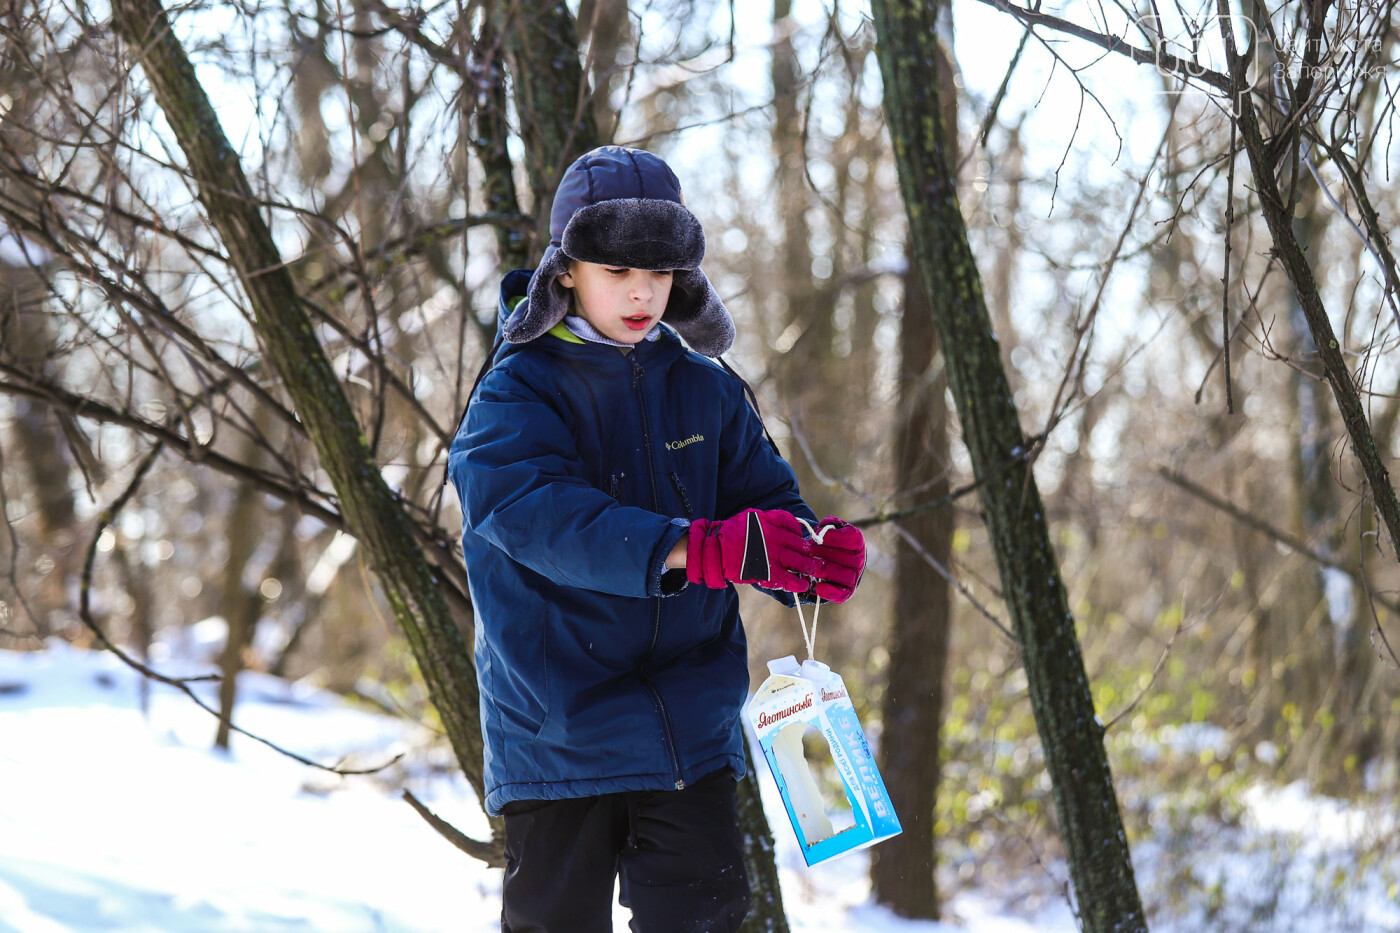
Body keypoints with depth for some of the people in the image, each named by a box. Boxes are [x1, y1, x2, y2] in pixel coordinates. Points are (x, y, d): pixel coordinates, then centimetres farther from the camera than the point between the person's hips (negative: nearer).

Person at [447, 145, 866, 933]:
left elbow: (767, 502, 4)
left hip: (692, 735, 3)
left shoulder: (708, 393, 9)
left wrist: (818, 554, -23)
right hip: (558, 737, -3)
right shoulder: (519, 392, -7)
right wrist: (702, 549, -38)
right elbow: (536, 513, -25)